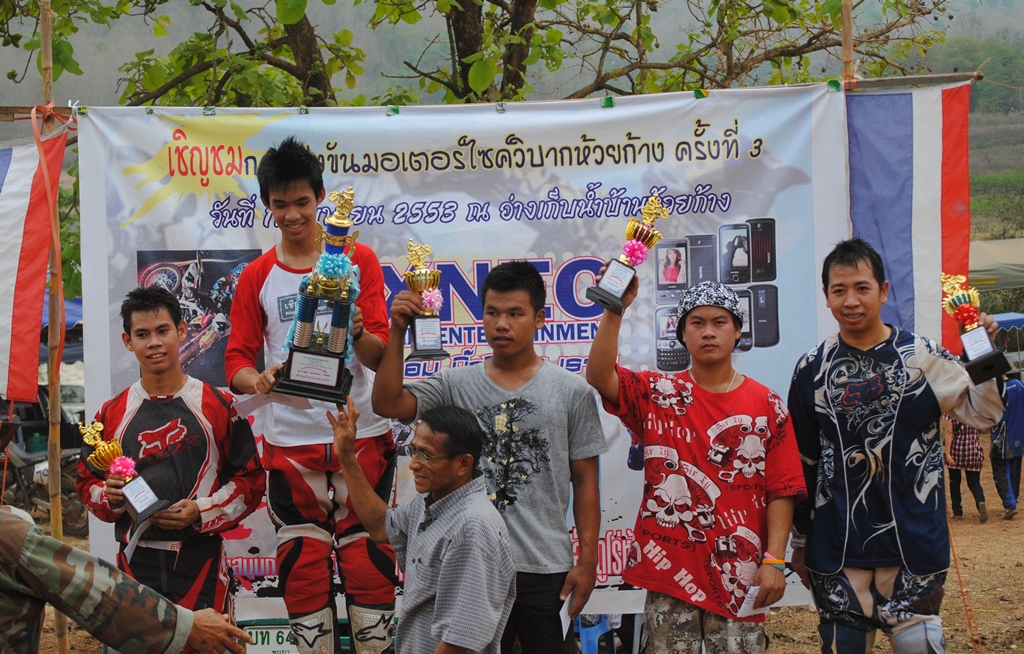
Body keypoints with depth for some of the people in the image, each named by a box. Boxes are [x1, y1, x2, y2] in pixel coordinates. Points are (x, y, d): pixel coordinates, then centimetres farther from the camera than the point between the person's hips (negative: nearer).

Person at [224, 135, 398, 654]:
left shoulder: (357, 260, 2)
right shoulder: (256, 277, 8)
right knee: (302, 568, 4)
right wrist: (256, 379, -19)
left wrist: (357, 334, -27)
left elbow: (380, 355, -5)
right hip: (290, 441, 2)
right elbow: (237, 359, 4)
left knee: (368, 563, -1)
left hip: (361, 435, -2)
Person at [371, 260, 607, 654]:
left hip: (547, 570, -1)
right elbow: (387, 404, -7)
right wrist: (398, 332, -15)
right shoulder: (456, 385, 5)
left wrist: (588, 562, -2)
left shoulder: (571, 392, 1)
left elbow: (585, 481, 2)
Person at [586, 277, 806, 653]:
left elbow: (782, 490, 3)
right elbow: (599, 375, -12)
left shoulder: (767, 406, 5)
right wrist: (615, 311, -22)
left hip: (739, 577, 0)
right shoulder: (658, 394, 6)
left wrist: (774, 560, -6)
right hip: (669, 569, 0)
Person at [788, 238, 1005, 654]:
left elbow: (981, 414, -1)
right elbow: (802, 462, 11)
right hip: (836, 547, 2)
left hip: (913, 541, -1)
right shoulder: (813, 369, 5)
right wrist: (800, 541, 14)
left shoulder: (922, 356, 0)